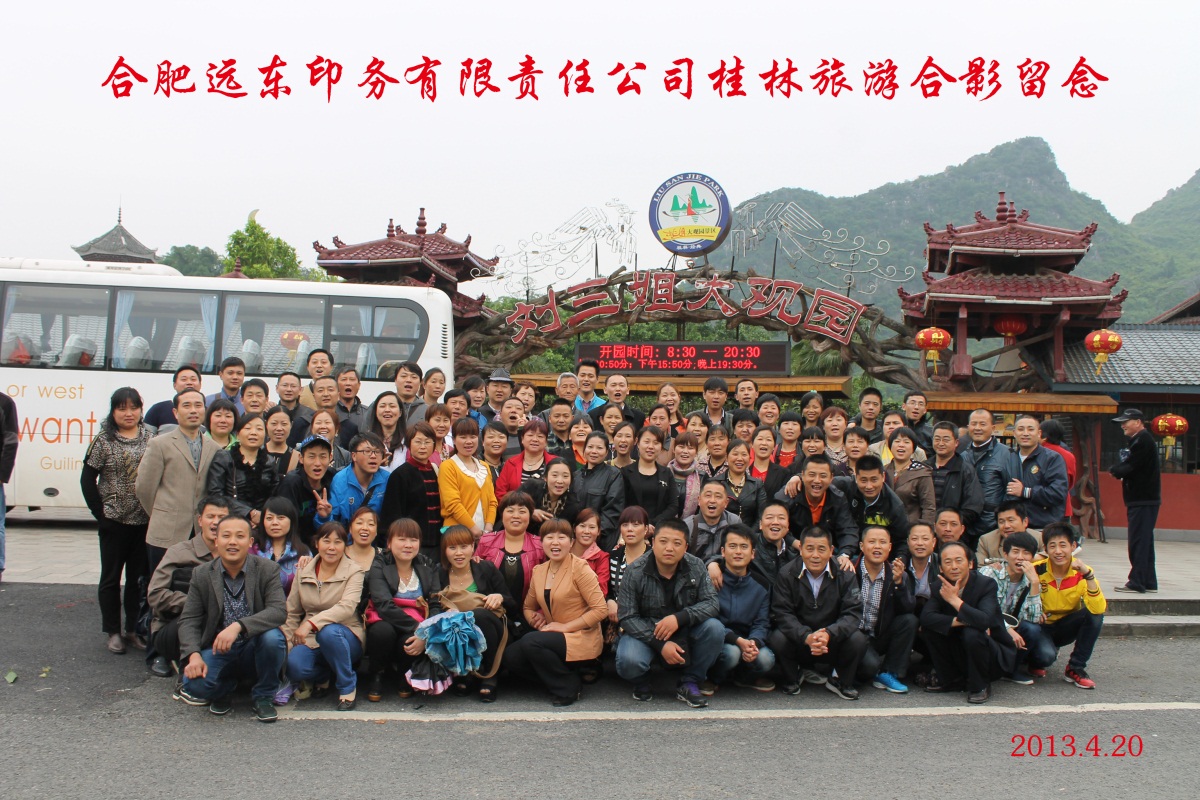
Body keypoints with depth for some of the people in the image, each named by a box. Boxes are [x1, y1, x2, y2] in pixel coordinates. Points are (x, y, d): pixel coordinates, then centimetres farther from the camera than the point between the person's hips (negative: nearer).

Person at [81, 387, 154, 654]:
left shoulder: (152, 438, 3)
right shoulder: (104, 441, -3)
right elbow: (87, 479, -2)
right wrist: (100, 513, -6)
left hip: (145, 521, 2)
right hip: (114, 522, -2)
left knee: (139, 578, 9)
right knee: (111, 577, 8)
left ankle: (134, 629, 21)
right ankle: (113, 632, 18)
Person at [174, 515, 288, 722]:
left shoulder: (267, 570, -7)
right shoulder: (202, 574, 0)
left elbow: (279, 611, -21)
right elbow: (189, 620, -2)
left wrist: (238, 626, -35)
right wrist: (193, 655, -21)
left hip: (255, 650, -1)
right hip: (217, 650, 1)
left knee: (272, 636, -34)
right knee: (195, 685, -28)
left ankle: (263, 696, -6)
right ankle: (225, 687, 11)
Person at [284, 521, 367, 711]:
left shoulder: (354, 572, -6)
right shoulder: (303, 572, 6)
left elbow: (347, 607, -23)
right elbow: (292, 612, 9)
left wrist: (311, 623, -35)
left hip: (345, 638, -3)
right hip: (311, 640, 3)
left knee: (328, 631, -37)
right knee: (294, 666, -30)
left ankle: (348, 687, -13)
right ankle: (323, 677, 8)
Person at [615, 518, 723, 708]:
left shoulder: (696, 567, -8)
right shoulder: (635, 572, -15)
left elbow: (711, 603, -13)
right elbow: (627, 617, -15)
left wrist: (679, 618, -30)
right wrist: (660, 644, -26)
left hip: (685, 631, 3)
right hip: (645, 632, -2)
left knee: (715, 628, -25)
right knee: (628, 661, -33)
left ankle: (689, 683, -3)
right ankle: (642, 683, 7)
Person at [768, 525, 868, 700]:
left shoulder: (845, 574, -6)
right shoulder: (786, 574, -8)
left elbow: (853, 613, -14)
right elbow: (782, 614, -15)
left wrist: (829, 634, -34)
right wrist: (806, 637, -34)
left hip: (833, 641, 1)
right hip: (798, 640, -1)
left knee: (858, 640, -27)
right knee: (778, 638, -30)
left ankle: (843, 682, 4)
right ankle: (791, 680, 3)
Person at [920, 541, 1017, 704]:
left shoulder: (986, 584, -18)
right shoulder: (941, 586, -5)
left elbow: (984, 621, -35)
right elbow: (926, 617, -20)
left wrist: (954, 599, -31)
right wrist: (960, 621, -27)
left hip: (995, 656, -4)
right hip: (960, 652, 4)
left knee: (972, 633, -33)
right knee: (929, 627, -14)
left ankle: (980, 686, -8)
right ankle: (951, 680, 3)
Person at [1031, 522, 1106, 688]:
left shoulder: (1082, 572, -13)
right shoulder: (1036, 570, -19)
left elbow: (1099, 609, -28)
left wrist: (1088, 575, -35)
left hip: (1065, 628, 3)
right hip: (1040, 627, -3)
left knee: (1095, 614, -25)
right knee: (1046, 655, -34)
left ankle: (1076, 668, -10)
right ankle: (1036, 660, 6)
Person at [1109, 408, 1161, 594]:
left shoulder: (1143, 441, -15)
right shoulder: (1137, 440, 18)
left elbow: (1131, 467, -19)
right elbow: (1127, 465, 16)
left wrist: (1115, 470, -2)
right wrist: (1117, 470, -4)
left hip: (1143, 500, -10)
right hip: (1140, 498, 10)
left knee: (1138, 541, -9)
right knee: (1144, 540, 12)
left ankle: (1137, 582, -7)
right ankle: (1148, 582, 18)